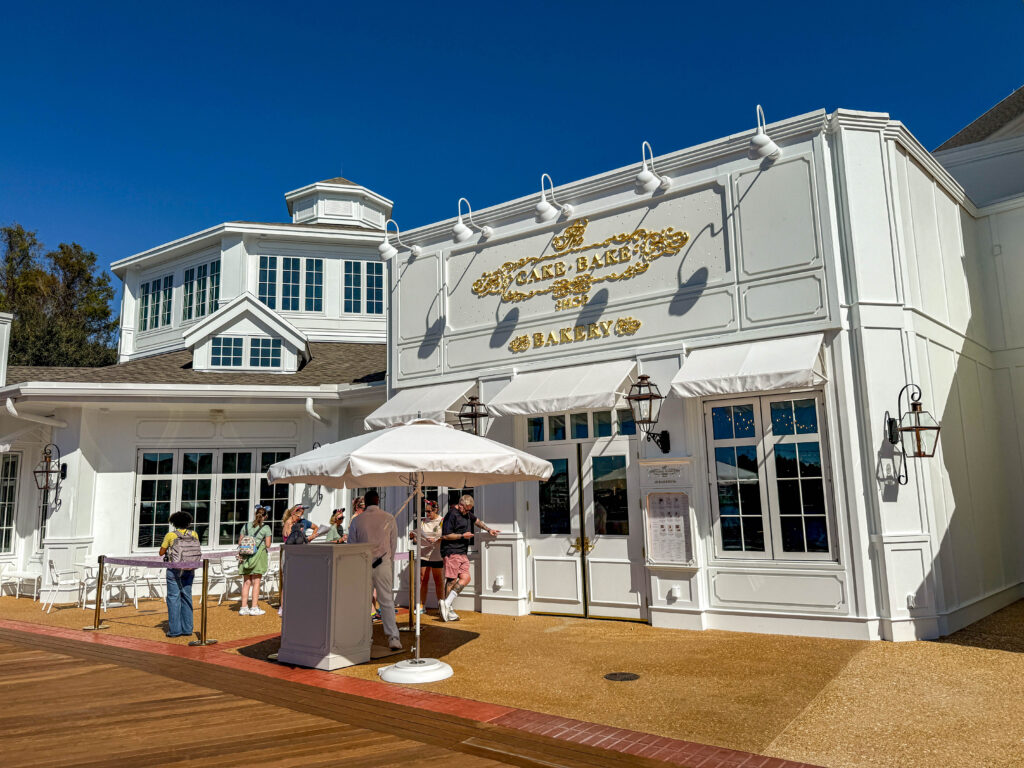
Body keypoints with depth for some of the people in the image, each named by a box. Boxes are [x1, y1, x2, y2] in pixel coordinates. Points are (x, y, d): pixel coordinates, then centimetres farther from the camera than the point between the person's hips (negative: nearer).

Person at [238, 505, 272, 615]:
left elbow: (240, 542, 9)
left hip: (245, 556, 4)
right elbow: (268, 545, -4)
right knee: (256, 582, 2)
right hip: (258, 555, -4)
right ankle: (254, 608, 3)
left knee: (246, 582, 8)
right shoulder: (266, 528, -3)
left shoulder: (246, 526, 9)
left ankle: (244, 607, 10)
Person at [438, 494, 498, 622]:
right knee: (452, 580, -9)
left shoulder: (467, 513, 18)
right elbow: (445, 536, -14)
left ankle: (446, 604, -5)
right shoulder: (452, 515, -11)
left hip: (463, 553, 9)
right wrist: (462, 536, -13)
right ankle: (448, 611, -4)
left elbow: (476, 520, 38)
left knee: (465, 578, -4)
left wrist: (489, 530, 35)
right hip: (452, 552, -9)